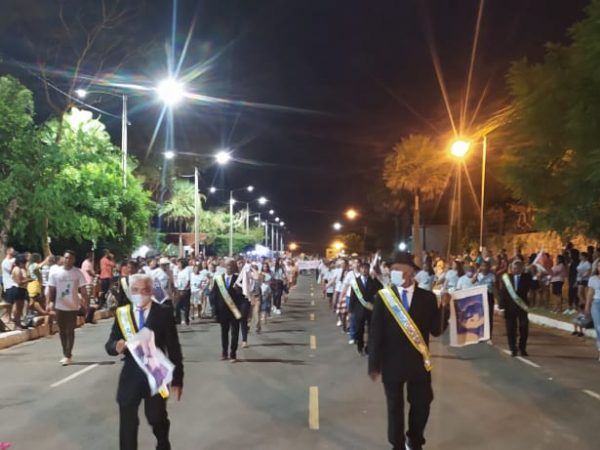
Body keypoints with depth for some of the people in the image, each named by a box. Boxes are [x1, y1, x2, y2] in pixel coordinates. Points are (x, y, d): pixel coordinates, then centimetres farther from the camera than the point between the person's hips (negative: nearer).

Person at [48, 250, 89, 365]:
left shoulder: (78, 273, -4)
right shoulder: (55, 272, -1)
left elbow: (83, 290, -2)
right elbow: (51, 289, 2)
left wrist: (86, 303, -8)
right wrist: (51, 302, -6)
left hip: (73, 306, -2)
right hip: (59, 306, 2)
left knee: (70, 331, -3)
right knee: (62, 332, 11)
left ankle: (68, 356, -1)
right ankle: (65, 355, 22)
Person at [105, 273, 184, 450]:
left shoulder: (164, 312, -7)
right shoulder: (122, 313, -1)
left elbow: (174, 348, -6)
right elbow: (109, 345, -1)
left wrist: (177, 379, -8)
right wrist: (117, 346, -26)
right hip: (130, 377, 1)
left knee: (158, 420, 17)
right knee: (127, 424, 8)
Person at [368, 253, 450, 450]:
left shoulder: (428, 297, -4)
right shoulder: (383, 297, -8)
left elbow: (437, 330, -6)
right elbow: (375, 333, -7)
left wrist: (444, 307, -20)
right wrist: (374, 364, -8)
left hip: (419, 362, 1)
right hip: (392, 363, -1)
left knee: (421, 405, 16)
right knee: (395, 407, 14)